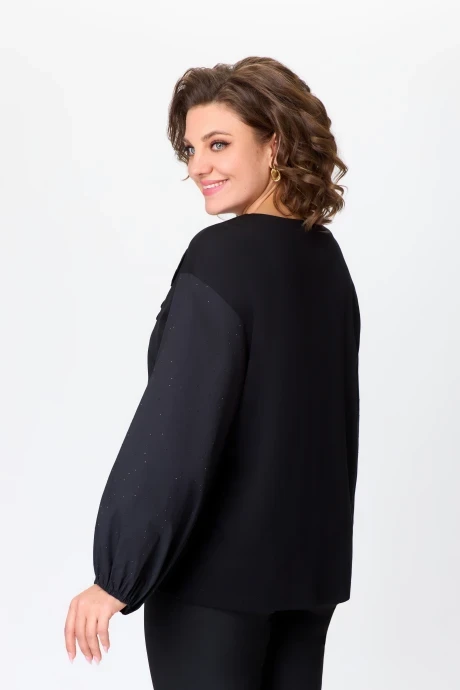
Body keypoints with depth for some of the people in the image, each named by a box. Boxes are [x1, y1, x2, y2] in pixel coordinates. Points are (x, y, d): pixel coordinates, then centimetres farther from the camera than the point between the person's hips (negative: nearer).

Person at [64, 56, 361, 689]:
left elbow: (178, 427, -21)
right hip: (311, 564, 8)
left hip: (217, 569, -7)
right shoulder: (325, 256, 6)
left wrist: (117, 577, -16)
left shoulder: (222, 256, -17)